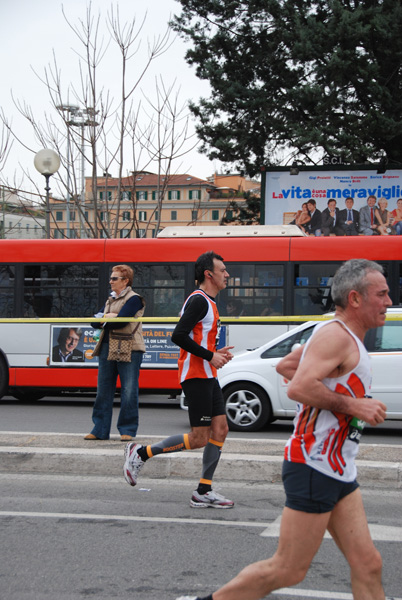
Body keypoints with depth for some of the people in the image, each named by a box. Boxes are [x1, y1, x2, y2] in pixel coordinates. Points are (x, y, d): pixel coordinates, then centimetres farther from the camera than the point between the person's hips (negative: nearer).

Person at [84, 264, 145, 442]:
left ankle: (127, 430, 3)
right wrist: (106, 316, -7)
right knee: (103, 391, 7)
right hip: (107, 348, 7)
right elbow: (94, 322, 13)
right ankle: (100, 430, 13)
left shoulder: (134, 299, -4)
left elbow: (121, 321, -16)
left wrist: (103, 320, 1)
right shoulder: (110, 300, 20)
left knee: (129, 392, -5)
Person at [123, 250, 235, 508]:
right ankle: (141, 453, 3)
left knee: (220, 429, 5)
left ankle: (204, 492, 8)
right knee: (199, 438, -8)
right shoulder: (199, 301, -14)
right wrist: (210, 356, -18)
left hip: (207, 376, 10)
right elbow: (179, 336, -23)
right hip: (196, 376, -10)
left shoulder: (208, 302, 19)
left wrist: (215, 353, 9)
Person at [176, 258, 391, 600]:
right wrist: (352, 405, -21)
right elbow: (299, 388, -28)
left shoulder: (344, 338, 16)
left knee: (368, 566, 6)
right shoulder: (336, 335, -16)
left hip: (339, 475, 10)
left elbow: (285, 366, 25)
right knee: (287, 571, -2)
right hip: (314, 469, -10)